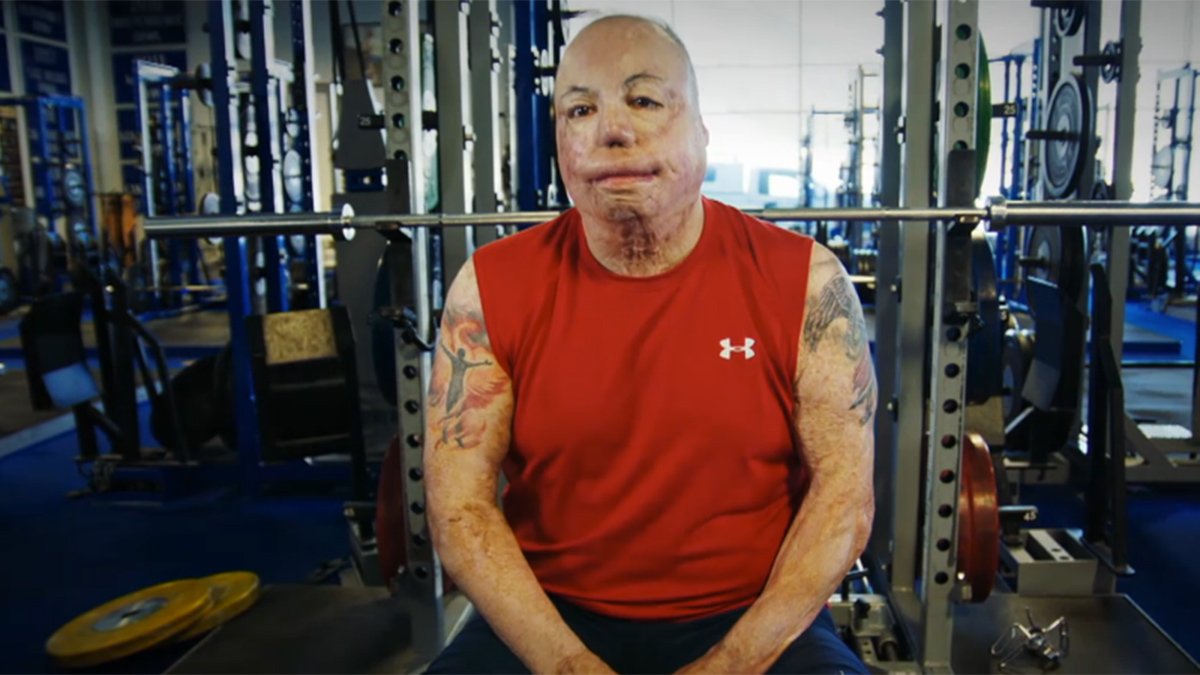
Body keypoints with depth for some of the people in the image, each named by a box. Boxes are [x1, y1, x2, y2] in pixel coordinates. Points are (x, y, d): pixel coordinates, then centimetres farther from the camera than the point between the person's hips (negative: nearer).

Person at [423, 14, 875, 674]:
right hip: (550, 619, 1)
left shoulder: (805, 280, -6)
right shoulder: (491, 287, -5)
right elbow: (457, 504, -6)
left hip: (755, 620, 0)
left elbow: (845, 491, -6)